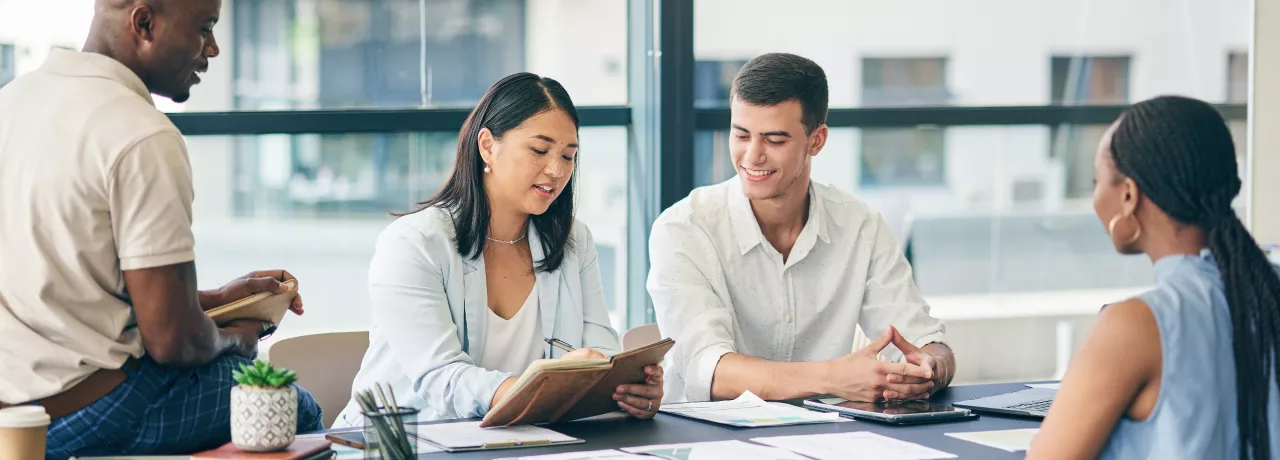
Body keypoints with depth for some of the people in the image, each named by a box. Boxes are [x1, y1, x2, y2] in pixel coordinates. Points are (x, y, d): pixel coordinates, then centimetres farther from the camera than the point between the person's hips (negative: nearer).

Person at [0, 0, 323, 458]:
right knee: (297, 410, 11)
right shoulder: (145, 138, -20)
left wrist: (212, 299, 18)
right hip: (83, 419, -9)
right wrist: (234, 339, 3)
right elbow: (172, 341, -20)